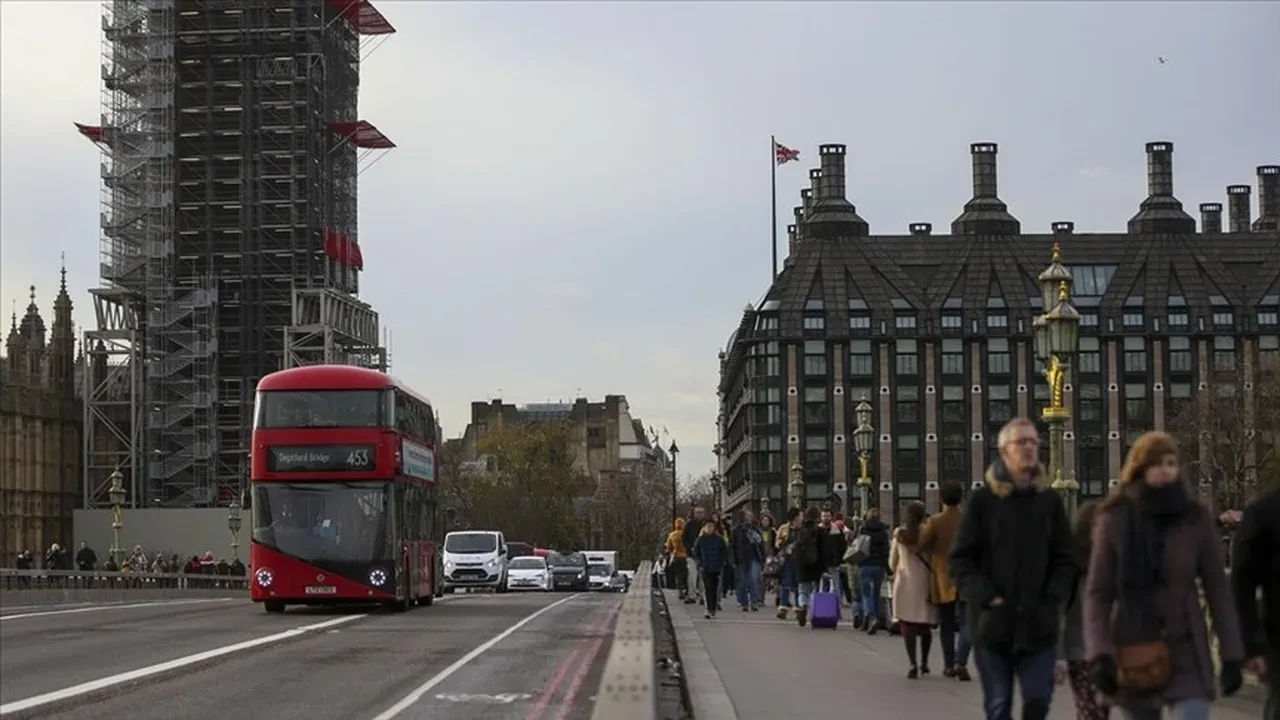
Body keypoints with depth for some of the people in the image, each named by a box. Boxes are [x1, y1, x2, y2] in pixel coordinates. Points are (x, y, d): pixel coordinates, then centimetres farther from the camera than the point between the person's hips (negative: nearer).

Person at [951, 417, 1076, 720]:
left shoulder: (1049, 501, 9)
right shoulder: (983, 500, 0)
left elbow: (1064, 559, 9)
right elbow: (961, 559, -2)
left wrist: (1053, 598, -6)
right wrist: (986, 598, -13)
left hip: (1038, 623, 2)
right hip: (994, 623, -2)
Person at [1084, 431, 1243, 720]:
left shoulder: (1196, 518, 0)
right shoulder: (1114, 520, -2)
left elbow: (1218, 589, 3)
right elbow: (1096, 593, -3)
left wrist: (1231, 655, 0)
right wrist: (1099, 653, -14)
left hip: (1186, 651, -1)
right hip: (1133, 652, 1)